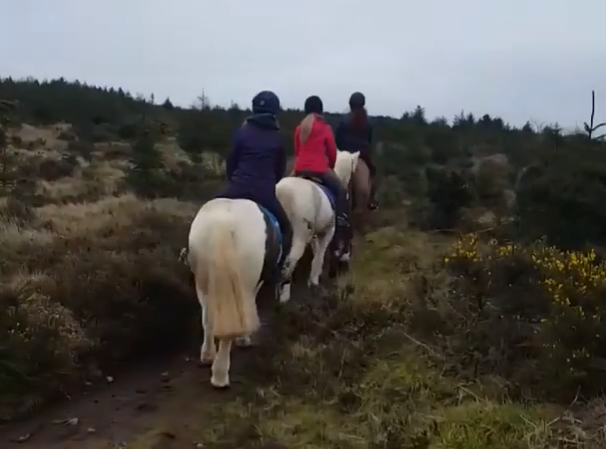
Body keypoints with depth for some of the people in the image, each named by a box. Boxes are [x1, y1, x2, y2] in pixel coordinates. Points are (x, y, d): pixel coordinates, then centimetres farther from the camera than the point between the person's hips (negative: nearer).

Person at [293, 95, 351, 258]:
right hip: (320, 169, -5)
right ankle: (342, 225, 0)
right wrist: (331, 166, 19)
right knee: (341, 190, 10)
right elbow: (332, 152, 3)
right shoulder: (325, 127, -2)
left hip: (300, 169, 5)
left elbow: (297, 150, 15)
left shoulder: (299, 128, 10)